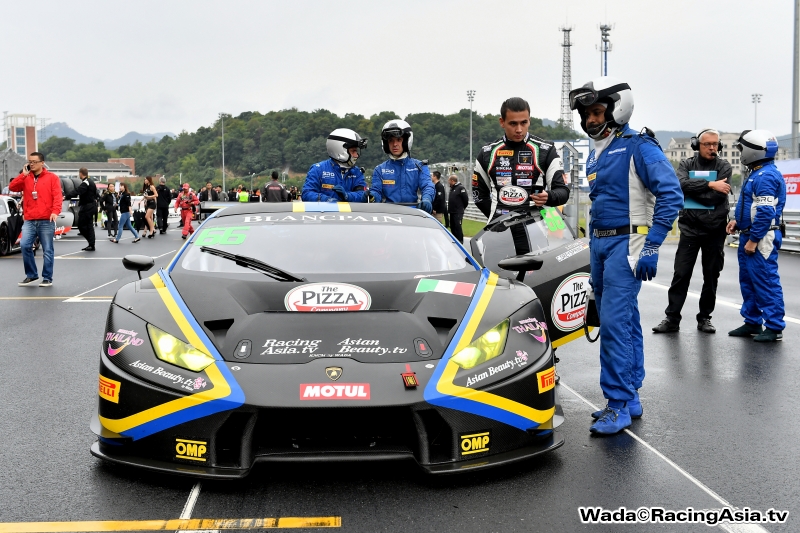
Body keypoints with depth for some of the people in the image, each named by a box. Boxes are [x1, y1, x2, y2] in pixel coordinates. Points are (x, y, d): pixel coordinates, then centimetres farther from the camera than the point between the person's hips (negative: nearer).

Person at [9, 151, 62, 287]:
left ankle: (47, 278, 8)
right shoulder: (25, 178, 15)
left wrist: (55, 211, -20)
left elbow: (57, 196, -6)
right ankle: (31, 275, 4)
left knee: (47, 250, 1)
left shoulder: (52, 177, 3)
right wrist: (23, 175, -2)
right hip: (29, 220, 3)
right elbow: (12, 187, 3)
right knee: (25, 245, -10)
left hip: (46, 220, -3)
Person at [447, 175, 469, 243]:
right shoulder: (452, 188, 16)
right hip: (452, 212, 9)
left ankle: (460, 241, -7)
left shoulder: (460, 188, -11)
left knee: (458, 227, -10)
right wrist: (450, 208, 16)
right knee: (452, 227, 12)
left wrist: (462, 207, -2)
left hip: (458, 212, -9)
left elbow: (466, 199, -12)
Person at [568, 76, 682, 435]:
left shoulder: (639, 147, -9)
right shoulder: (596, 154, 17)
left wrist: (651, 247, -19)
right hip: (599, 244, 8)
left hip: (626, 243, -8)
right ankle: (630, 398, 18)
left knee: (615, 322, -13)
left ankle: (619, 404, -6)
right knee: (624, 323, 11)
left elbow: (670, 194, -16)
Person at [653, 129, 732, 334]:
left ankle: (705, 318, 18)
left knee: (711, 276, 7)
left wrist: (693, 191, -11)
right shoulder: (687, 165, 6)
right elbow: (682, 184, -16)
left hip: (715, 230, 0)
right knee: (681, 274, -2)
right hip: (690, 228, 0)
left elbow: (718, 196, -12)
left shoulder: (724, 167, 3)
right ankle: (672, 318, 2)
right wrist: (709, 184, -20)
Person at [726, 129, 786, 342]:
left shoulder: (766, 176, -17)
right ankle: (752, 323, 24)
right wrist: (738, 222, 11)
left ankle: (774, 328, 0)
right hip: (749, 237, 11)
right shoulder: (756, 174, 16)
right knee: (748, 281, 15)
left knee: (766, 282, -6)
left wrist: (753, 240, -21)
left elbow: (765, 212, -23)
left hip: (761, 239, -11)